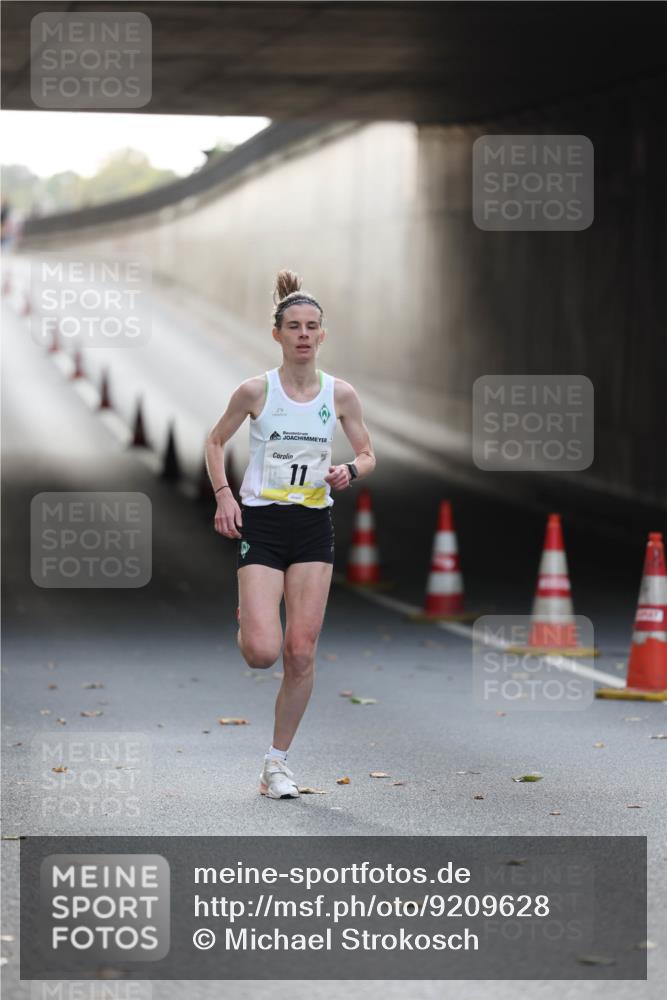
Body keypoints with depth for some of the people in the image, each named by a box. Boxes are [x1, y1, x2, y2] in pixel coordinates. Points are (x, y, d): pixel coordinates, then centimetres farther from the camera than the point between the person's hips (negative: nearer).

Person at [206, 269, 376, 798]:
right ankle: (245, 620, 24)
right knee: (262, 652, -15)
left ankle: (278, 760, 14)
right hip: (261, 522, -2)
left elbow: (367, 454, 11)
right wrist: (223, 494, -6)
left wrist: (350, 471, -11)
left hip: (314, 526, 2)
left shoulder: (341, 394, 0)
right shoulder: (255, 391, -6)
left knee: (302, 653, -2)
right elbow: (215, 442, 8)